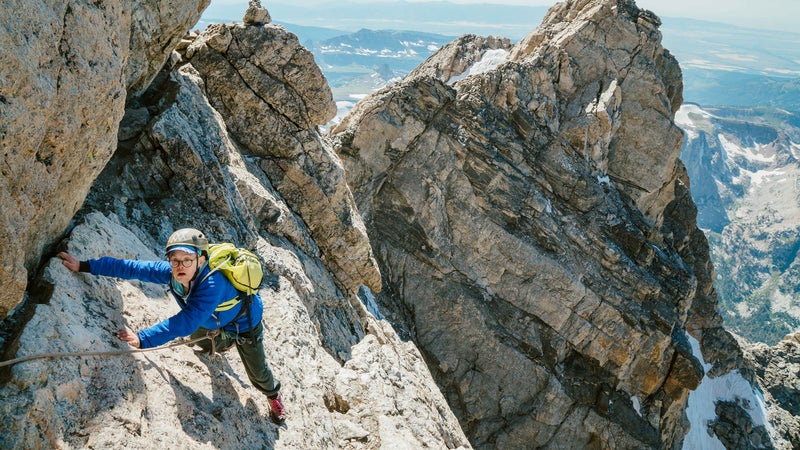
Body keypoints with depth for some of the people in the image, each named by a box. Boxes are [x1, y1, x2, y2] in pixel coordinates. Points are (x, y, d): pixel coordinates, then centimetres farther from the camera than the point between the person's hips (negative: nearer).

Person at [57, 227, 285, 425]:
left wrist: (143, 338, -56)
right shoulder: (171, 272, -29)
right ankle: (221, 344, 68)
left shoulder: (212, 283, -48)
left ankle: (273, 394, 45)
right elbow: (132, 267, -26)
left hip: (246, 322, -6)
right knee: (199, 339, 33)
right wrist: (84, 266, -26)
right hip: (216, 321, 6)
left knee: (257, 372, 11)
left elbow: (187, 321, -52)